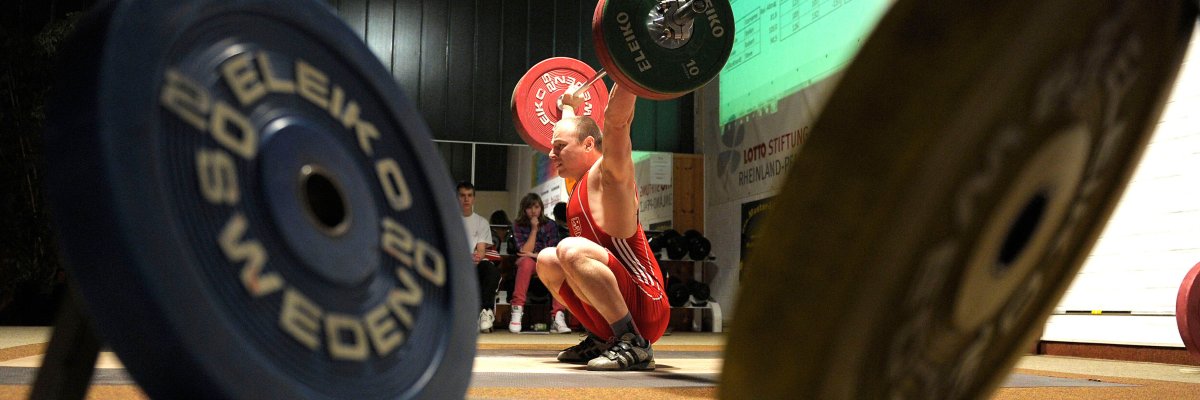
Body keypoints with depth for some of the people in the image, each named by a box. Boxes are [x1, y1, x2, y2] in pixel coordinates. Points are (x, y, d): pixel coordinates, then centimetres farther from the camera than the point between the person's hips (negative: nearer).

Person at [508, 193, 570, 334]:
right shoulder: (518, 225, 2)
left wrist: (535, 255, -14)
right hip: (527, 268, -1)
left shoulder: (550, 225, 5)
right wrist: (534, 229, -12)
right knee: (527, 261, -37)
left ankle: (557, 316, -38)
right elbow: (524, 252, -8)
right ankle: (517, 310, -37)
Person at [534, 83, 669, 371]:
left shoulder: (605, 176, -8)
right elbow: (571, 129, 35)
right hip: (612, 315, 10)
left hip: (645, 309, -10)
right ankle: (600, 340, 15)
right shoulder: (580, 184, 15)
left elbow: (616, 119, -22)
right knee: (546, 261, 23)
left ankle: (634, 345, -23)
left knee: (571, 250, -31)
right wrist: (569, 107, 49)